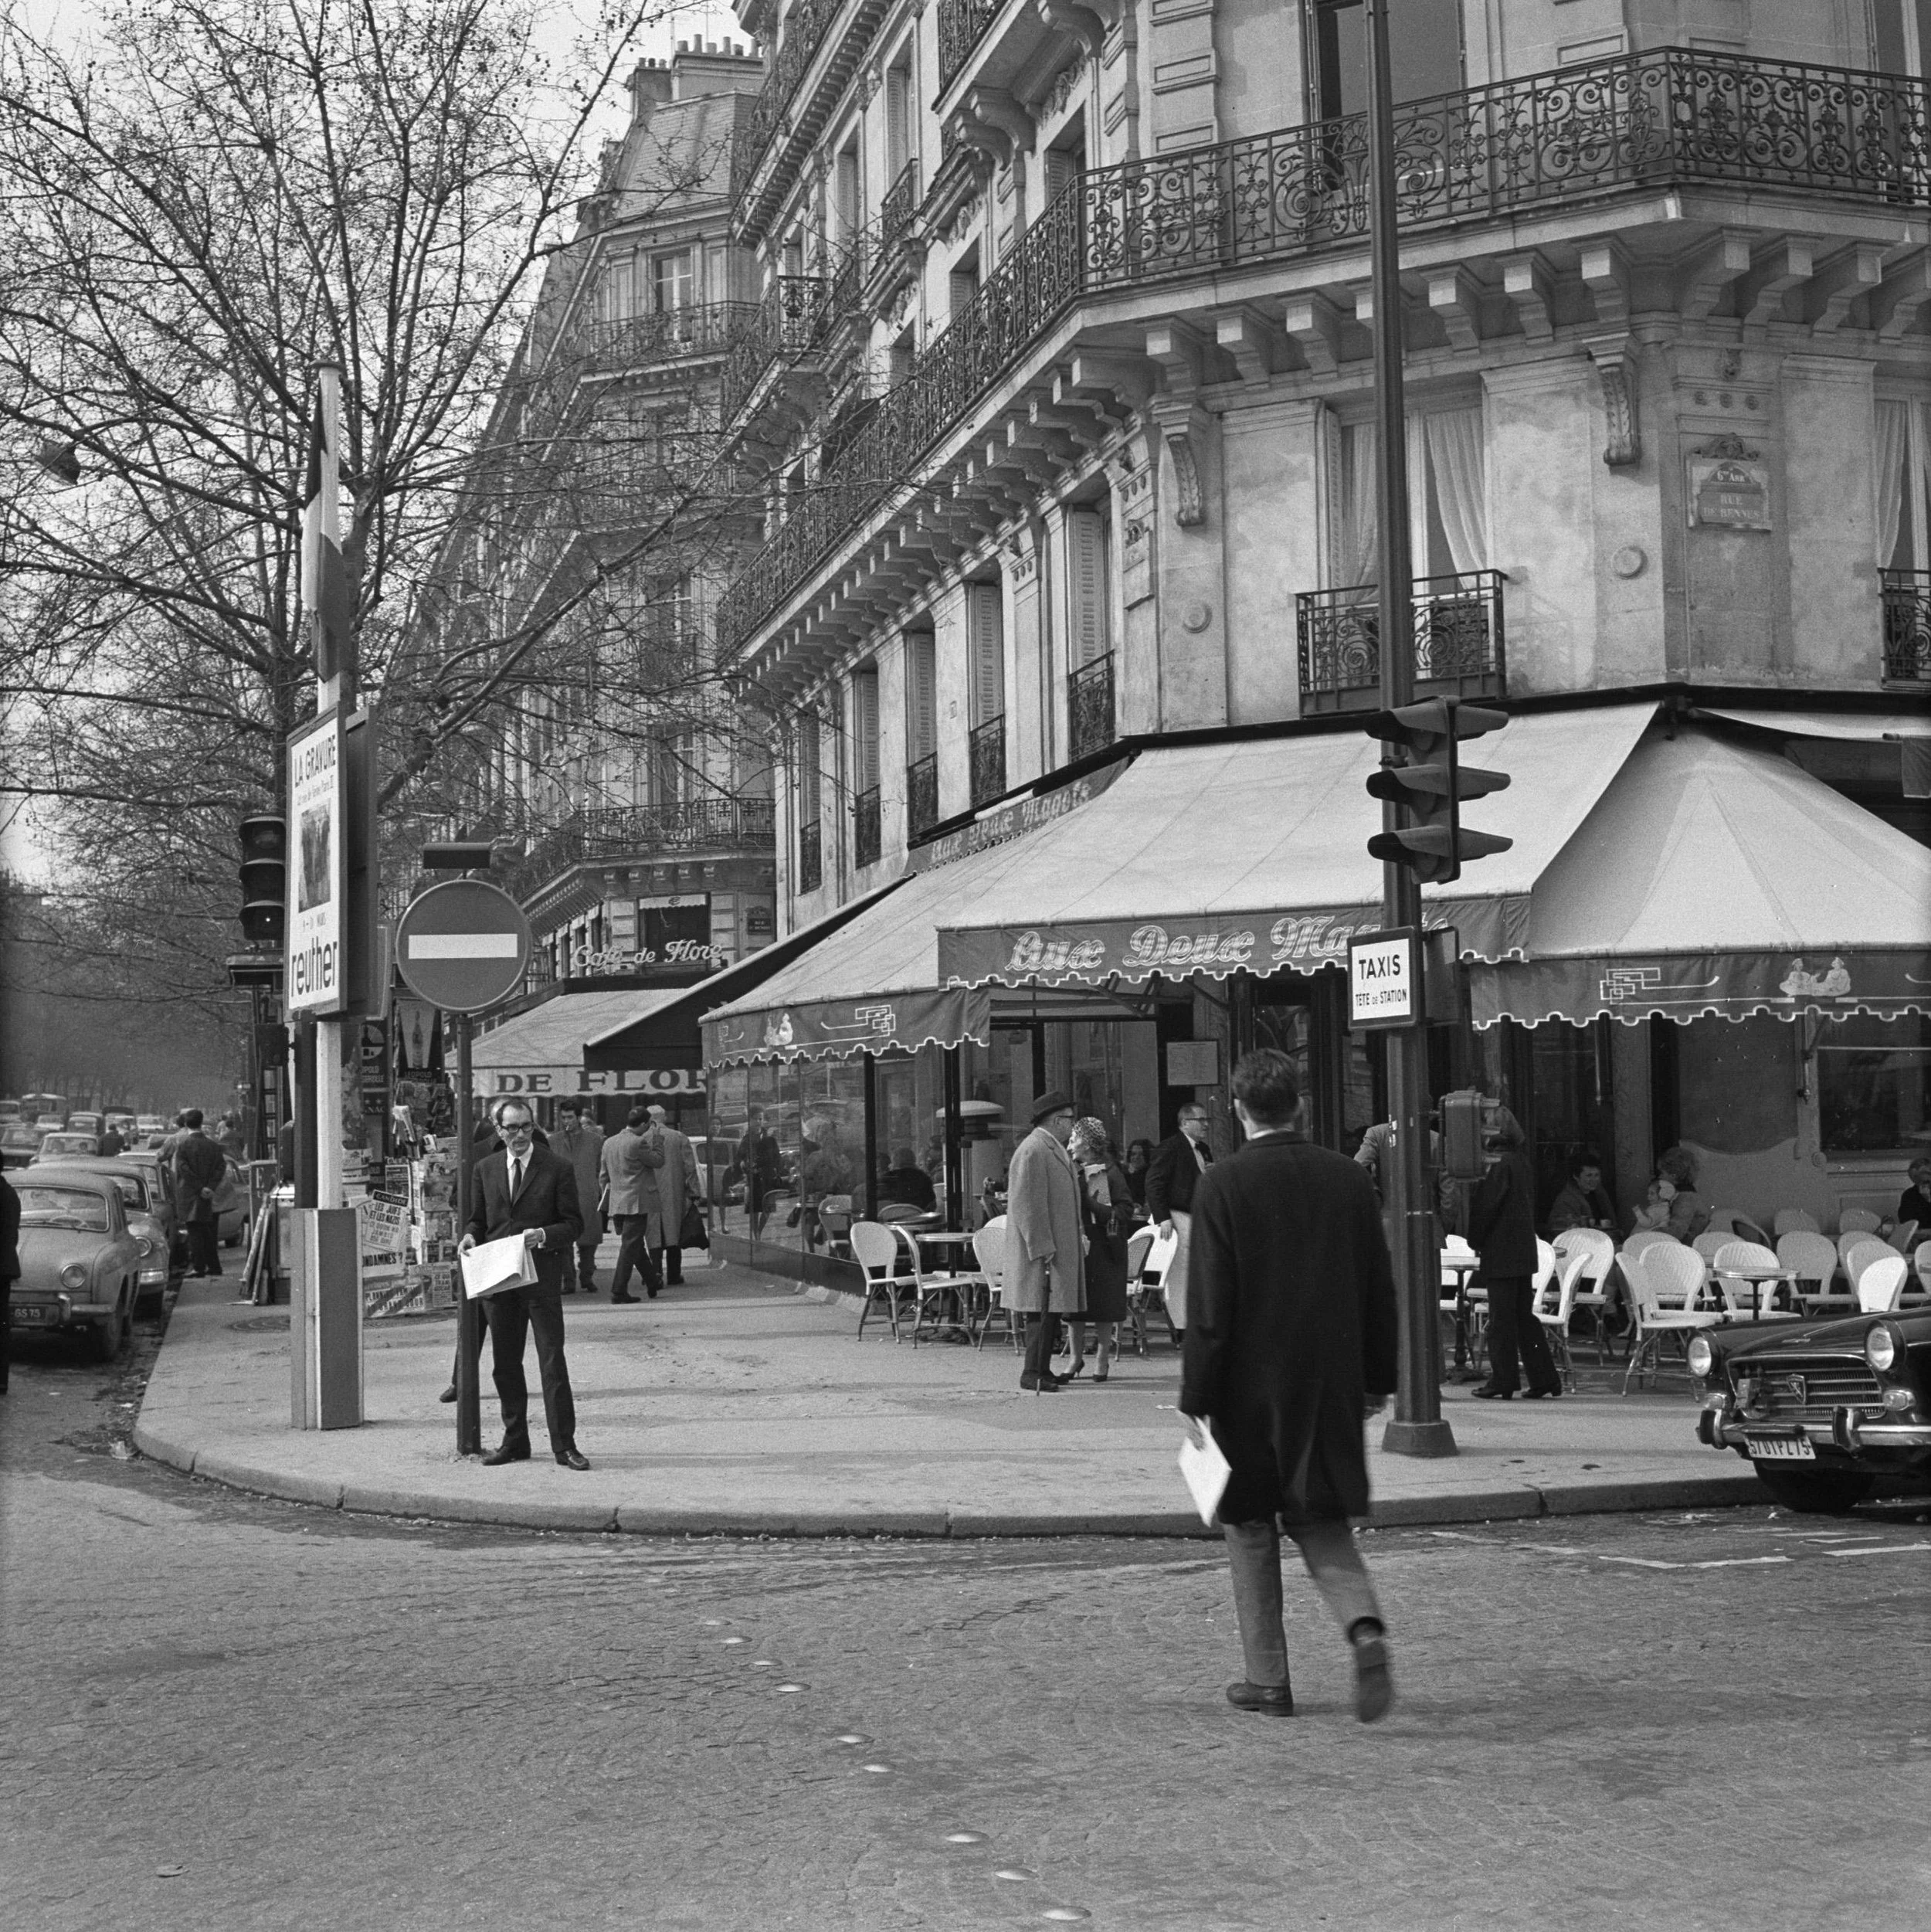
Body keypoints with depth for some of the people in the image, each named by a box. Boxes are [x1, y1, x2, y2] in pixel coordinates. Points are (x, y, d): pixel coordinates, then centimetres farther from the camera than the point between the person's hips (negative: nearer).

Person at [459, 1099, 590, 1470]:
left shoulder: (557, 1168, -1)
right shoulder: (485, 1169, 11)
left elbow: (574, 1223, -1)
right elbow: (478, 1218, 18)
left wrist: (544, 1235, -20)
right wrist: (469, 1236, -4)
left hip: (542, 1275, -4)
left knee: (552, 1360, -5)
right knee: (505, 1363, 9)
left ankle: (564, 1445, -2)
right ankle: (514, 1441, 19)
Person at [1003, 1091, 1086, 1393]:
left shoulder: (1056, 1150, 18)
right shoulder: (1033, 1152, -15)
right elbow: (1028, 1206, -20)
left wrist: (1080, 1234, 19)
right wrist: (1043, 1249, -21)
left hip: (1061, 1246, 10)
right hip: (1042, 1248, -10)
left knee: (1052, 1311, 11)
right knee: (1042, 1310, -8)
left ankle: (1042, 1370, 16)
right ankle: (1032, 1374, -3)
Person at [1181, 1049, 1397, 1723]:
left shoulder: (1222, 1186, -12)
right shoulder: (1348, 1177, 1)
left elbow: (1209, 1305, -13)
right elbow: (1379, 1289, 7)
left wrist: (1196, 1396, -7)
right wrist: (1378, 1378, 16)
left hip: (1250, 1387, -4)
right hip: (1330, 1384, 4)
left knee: (1250, 1529, 11)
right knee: (1322, 1522, 14)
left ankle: (1268, 1680, 15)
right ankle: (1365, 1628, -12)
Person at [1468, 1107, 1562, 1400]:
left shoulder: (1498, 1163, -15)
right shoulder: (1522, 1161, 11)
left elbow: (1485, 1207, -15)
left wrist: (1474, 1241, -1)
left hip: (1500, 1253, -8)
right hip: (1524, 1251, 8)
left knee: (1501, 1319, -3)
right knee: (1524, 1316, 13)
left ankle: (1502, 1383, 1)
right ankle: (1544, 1378, 13)